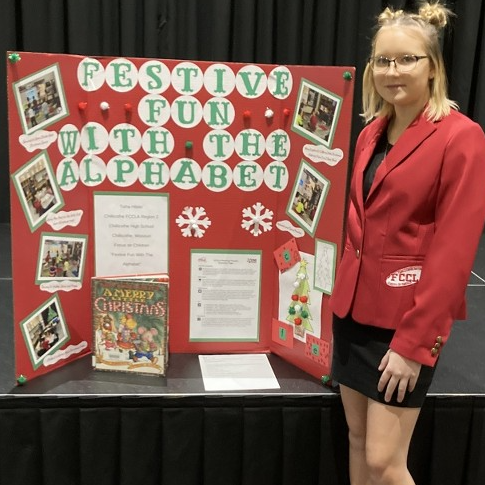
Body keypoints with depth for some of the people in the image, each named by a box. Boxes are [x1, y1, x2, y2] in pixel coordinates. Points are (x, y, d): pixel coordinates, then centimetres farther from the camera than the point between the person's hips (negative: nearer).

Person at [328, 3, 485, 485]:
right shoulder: (371, 132, 8)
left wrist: (413, 342, -17)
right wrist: (343, 294, 10)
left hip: (406, 319, -7)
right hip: (354, 307, 7)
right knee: (357, 438, 16)